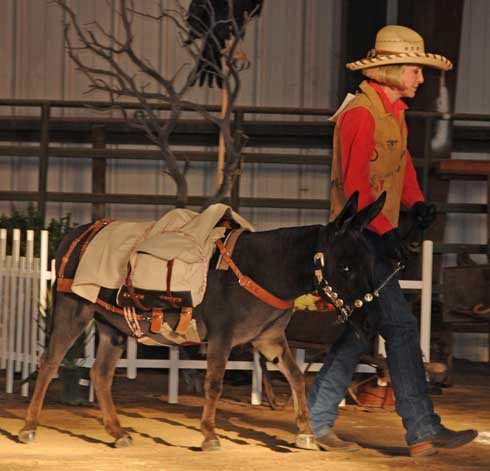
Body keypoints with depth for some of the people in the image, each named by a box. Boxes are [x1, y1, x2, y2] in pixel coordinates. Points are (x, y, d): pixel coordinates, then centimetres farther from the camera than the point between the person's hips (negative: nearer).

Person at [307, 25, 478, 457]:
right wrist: (385, 229, -26)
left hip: (376, 237, 10)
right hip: (360, 238, -10)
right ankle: (423, 431, -6)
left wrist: (416, 202, 3)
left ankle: (316, 422, 19)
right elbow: (355, 183, -21)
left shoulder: (394, 110, 14)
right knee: (400, 326, -9)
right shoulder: (361, 113, -16)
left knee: (360, 332, 12)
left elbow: (402, 163, 21)